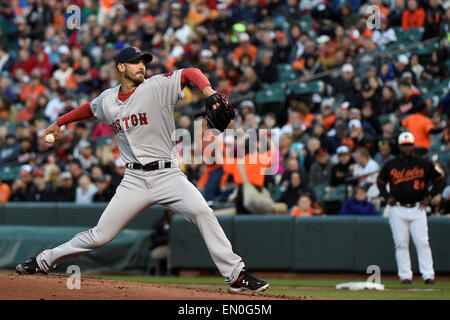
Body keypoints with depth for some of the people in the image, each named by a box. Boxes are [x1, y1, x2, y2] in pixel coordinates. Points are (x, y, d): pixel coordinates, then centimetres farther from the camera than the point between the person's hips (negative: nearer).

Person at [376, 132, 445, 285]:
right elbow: (380, 182, 19)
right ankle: (405, 275, 6)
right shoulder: (390, 165, 6)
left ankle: (428, 275, -7)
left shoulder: (424, 164, 4)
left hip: (417, 209, -1)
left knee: (422, 242, -8)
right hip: (398, 210, 1)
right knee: (401, 243, 0)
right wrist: (387, 197, 3)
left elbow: (440, 181, 11)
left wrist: (429, 196, -1)